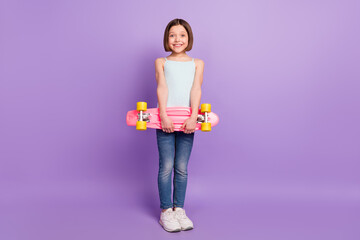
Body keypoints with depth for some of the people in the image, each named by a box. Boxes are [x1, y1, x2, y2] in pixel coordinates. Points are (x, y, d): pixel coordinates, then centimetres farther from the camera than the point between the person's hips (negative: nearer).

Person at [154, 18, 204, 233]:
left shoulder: (197, 63, 13)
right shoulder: (161, 62, 11)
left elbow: (196, 89, -2)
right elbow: (162, 88, -4)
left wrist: (193, 117, -17)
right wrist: (164, 116, -18)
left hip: (187, 120, 1)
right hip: (165, 119, -1)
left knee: (182, 168, 5)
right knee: (166, 166, -1)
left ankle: (179, 209, 17)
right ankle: (166, 211, 10)